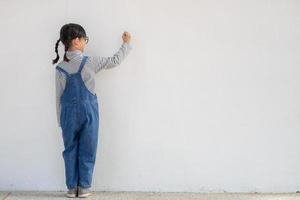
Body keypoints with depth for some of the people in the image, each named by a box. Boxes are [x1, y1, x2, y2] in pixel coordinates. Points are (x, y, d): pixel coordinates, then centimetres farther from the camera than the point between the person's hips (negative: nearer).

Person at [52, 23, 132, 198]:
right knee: (87, 151, 8)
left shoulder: (60, 68, -1)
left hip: (68, 114, 2)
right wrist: (127, 44, 14)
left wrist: (61, 120, 12)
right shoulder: (90, 62, -10)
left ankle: (72, 188, 15)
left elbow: (59, 97, 3)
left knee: (70, 150, 11)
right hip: (88, 112, -2)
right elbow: (115, 61, 0)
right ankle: (84, 187, 13)